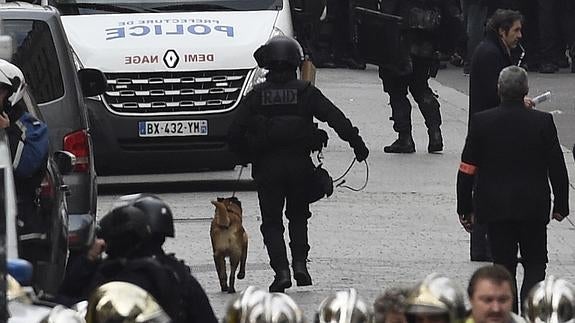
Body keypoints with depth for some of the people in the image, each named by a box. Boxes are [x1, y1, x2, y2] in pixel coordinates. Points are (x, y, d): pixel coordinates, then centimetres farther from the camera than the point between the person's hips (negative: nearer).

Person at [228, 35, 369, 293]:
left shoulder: (256, 96, 0)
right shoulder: (306, 92, 0)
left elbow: (235, 134, -2)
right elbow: (337, 120, -3)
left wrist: (246, 156, 13)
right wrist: (357, 144, 1)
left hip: (266, 166, -1)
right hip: (300, 165, 1)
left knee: (271, 221, 7)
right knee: (298, 216, 21)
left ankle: (281, 270, -8)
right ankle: (300, 264, 6)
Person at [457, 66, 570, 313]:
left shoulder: (481, 122, -7)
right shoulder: (542, 122, -9)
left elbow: (467, 170, -3)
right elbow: (557, 168, -4)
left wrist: (465, 208, 6)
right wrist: (561, 205, 8)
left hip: (495, 208, 1)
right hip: (534, 208, -1)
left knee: (503, 266, 10)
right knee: (535, 265, 9)